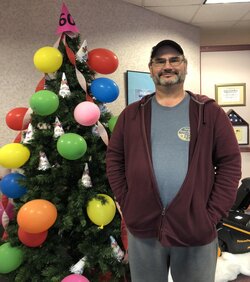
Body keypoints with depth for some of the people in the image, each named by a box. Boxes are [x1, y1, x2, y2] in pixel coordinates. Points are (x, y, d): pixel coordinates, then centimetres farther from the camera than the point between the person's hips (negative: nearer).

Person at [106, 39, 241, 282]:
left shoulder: (210, 112, 0)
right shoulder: (131, 114, 4)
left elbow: (230, 162, -2)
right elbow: (114, 159, 5)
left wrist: (212, 214, -8)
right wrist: (127, 205, -2)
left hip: (196, 228, -1)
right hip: (142, 227, 2)